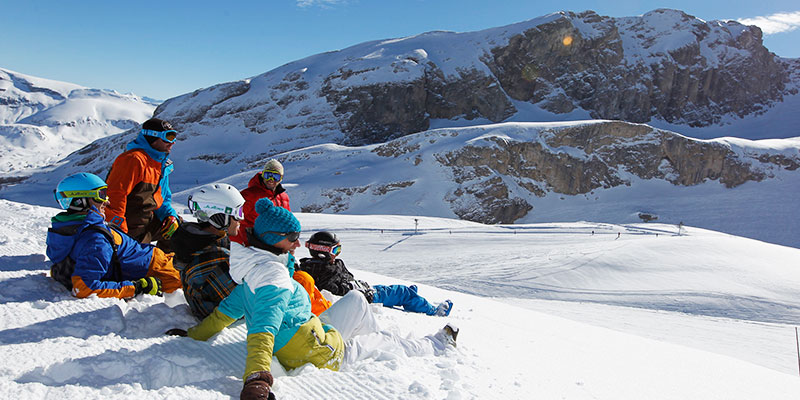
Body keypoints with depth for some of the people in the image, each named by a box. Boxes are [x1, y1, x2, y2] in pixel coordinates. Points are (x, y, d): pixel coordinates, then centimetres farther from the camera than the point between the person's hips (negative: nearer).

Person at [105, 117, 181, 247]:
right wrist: (120, 234, -24)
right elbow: (114, 194, -24)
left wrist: (170, 215, 2)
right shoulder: (135, 159, -18)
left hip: (150, 220, 9)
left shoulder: (162, 163, 12)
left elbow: (163, 197, 21)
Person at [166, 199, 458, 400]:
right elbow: (263, 327, -40)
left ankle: (371, 345, 43)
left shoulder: (252, 269, 5)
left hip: (308, 332, 9)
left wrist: (195, 334, 22)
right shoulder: (274, 275, -27)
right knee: (385, 340, 14)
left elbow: (226, 311, 9)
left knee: (357, 301, 23)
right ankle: (439, 345, 37)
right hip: (323, 354, -9)